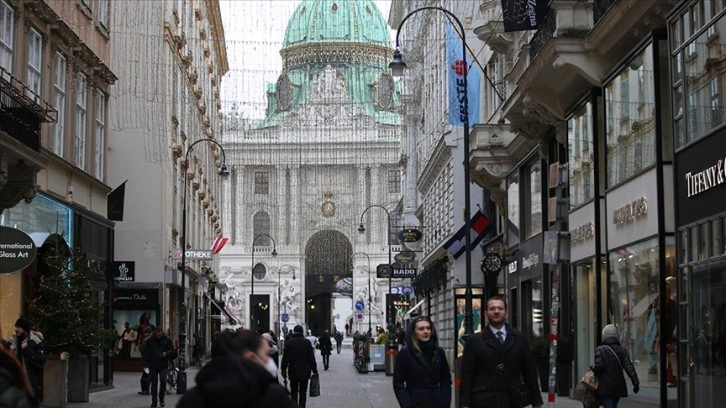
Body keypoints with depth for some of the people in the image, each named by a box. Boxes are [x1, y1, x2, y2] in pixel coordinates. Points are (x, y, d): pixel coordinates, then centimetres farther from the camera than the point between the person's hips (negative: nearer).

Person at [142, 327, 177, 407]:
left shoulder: (167, 340, 2)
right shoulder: (150, 340, 3)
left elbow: (172, 351, 7)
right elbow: (146, 353, 4)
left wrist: (166, 353, -15)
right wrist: (146, 365, -3)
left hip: (163, 365, -1)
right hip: (153, 366, 1)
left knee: (163, 381, -12)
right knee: (154, 383, 4)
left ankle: (161, 399, 7)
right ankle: (154, 401, 11)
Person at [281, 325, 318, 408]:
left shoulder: (289, 342, -4)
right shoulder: (307, 342, -3)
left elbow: (285, 358, -2)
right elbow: (311, 358, -2)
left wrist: (283, 369, 6)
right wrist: (314, 370, 6)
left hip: (293, 371, 0)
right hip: (305, 371, 1)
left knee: (294, 391, 7)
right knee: (303, 392, 7)